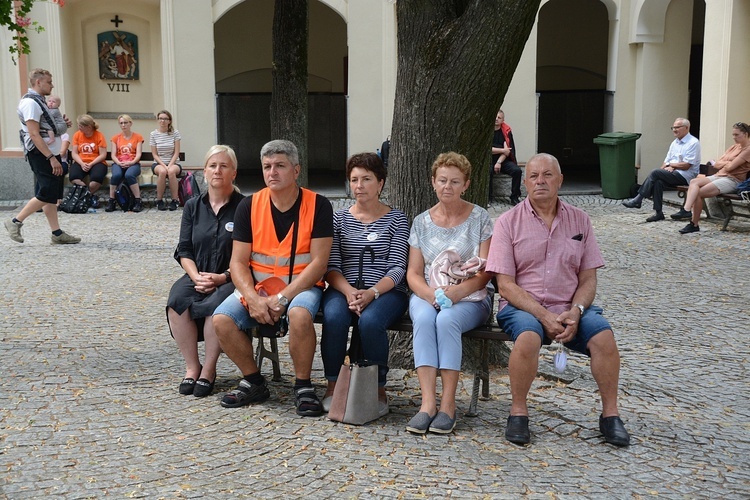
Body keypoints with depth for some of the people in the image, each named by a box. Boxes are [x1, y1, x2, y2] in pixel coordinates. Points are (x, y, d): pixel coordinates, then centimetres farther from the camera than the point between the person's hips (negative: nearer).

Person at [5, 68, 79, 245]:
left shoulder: (39, 101, 16)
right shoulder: (30, 102, -15)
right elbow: (34, 135, -21)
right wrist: (51, 158, -24)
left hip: (50, 154, 10)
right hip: (41, 155, -10)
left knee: (52, 196, 9)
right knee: (46, 195, -9)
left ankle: (57, 233, 12)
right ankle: (15, 222, 3)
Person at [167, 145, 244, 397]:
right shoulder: (193, 206, 12)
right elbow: (184, 250, 9)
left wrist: (223, 277, -17)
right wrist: (196, 276, -9)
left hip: (231, 279, -4)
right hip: (197, 276, 4)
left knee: (215, 305, -34)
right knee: (176, 301, -27)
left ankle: (208, 370, -14)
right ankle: (192, 367, -12)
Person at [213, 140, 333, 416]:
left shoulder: (317, 205, -7)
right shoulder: (249, 206, 1)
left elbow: (319, 262, -12)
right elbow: (238, 262, 0)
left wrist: (282, 298, -19)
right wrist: (253, 299, -19)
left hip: (301, 285, -3)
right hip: (256, 286, 3)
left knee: (299, 314, -36)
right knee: (221, 319, -22)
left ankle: (303, 386, -13)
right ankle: (254, 382, 1)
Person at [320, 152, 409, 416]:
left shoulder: (396, 219, 8)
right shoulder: (339, 218, 13)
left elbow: (397, 268, -1)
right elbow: (331, 266, 4)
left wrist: (372, 292, -19)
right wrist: (349, 292, -16)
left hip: (386, 291, -2)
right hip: (344, 289, 2)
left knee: (370, 320, -34)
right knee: (334, 317, -32)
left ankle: (378, 389, -15)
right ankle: (333, 385, -14)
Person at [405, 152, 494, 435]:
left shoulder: (479, 218, 4)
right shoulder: (422, 222, 11)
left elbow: (485, 272, -3)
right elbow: (413, 273, 7)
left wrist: (458, 291, -21)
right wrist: (431, 294, -15)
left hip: (470, 297, -2)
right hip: (427, 295, 2)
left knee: (446, 320, -35)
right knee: (424, 318, -33)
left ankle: (448, 405, -30)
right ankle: (428, 403, -37)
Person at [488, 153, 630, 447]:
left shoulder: (579, 220, 9)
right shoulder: (508, 222, 0)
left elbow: (588, 279, 7)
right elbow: (506, 285, -6)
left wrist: (575, 311, -13)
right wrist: (544, 316, -18)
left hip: (571, 307, 3)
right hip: (522, 305, -2)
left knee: (603, 335, -25)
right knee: (528, 337, -34)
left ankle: (610, 415, -7)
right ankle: (518, 412, -14)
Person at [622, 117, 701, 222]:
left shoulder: (693, 143, -7)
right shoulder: (674, 143, 19)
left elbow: (686, 165, -14)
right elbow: (666, 162, 18)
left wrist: (670, 164, -4)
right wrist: (667, 167, -4)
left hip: (685, 176, -7)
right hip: (672, 174, 7)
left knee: (655, 173, -24)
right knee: (658, 181, -26)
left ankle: (637, 200, -20)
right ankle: (658, 213, -24)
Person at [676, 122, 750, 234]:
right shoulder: (734, 146, 22)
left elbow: (730, 167, -13)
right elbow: (716, 164, 15)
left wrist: (721, 163, 6)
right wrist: (727, 163, -2)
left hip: (732, 180, -8)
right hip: (719, 175, 8)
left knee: (699, 192, -22)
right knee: (694, 182, -19)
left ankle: (694, 224, -16)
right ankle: (686, 210, -33)